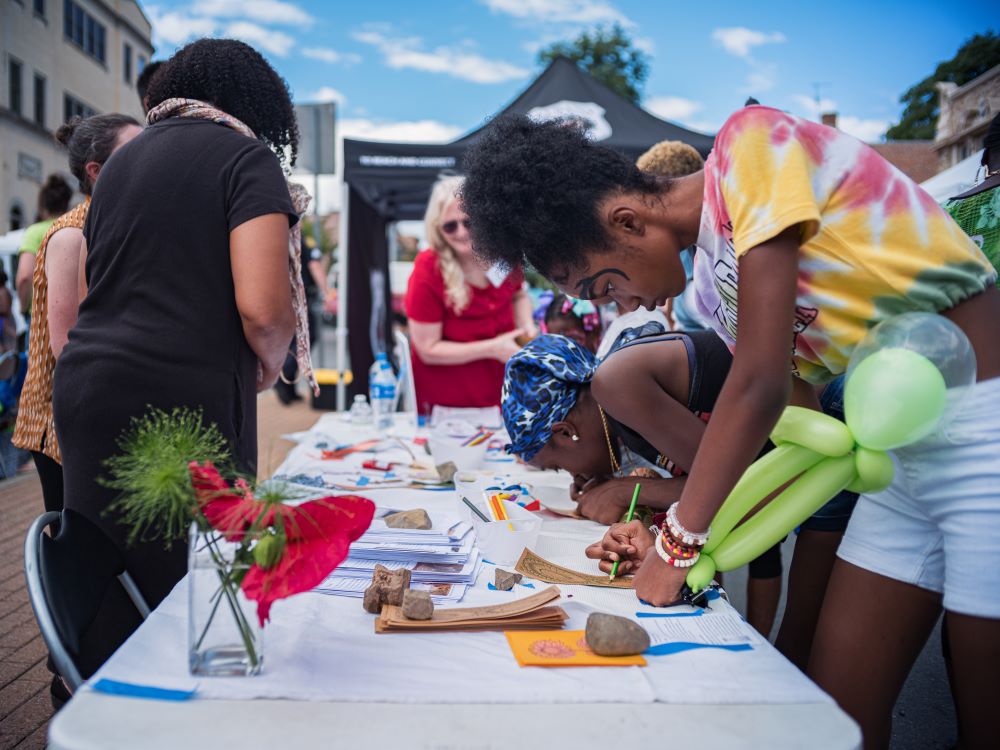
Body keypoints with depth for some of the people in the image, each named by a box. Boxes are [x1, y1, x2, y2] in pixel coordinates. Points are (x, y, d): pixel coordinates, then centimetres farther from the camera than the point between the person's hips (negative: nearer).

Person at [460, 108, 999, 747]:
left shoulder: (751, 143, -15)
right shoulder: (714, 288, 8)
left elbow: (760, 386, -21)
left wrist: (680, 542, -11)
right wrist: (680, 533, 3)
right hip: (903, 454, 8)